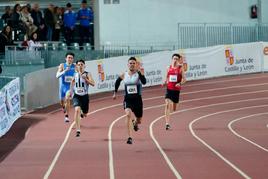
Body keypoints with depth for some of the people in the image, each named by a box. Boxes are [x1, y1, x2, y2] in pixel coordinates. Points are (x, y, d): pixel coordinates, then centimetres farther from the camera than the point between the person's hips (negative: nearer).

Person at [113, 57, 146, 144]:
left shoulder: (138, 74, -8)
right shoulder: (124, 75, -1)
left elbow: (144, 82, -26)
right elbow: (117, 81, 20)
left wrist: (141, 74, -41)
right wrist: (115, 92, 21)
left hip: (137, 99, 0)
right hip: (128, 99, 0)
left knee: (139, 120, 12)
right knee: (128, 114, -27)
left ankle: (135, 123, 54)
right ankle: (130, 137, -26)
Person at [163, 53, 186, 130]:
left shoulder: (180, 68, -2)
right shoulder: (168, 68, 5)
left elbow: (184, 79, -1)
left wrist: (180, 83, -21)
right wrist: (165, 82, -4)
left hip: (176, 89, 0)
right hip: (169, 88, 0)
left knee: (174, 109, 12)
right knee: (167, 105, -20)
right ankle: (167, 123, -20)